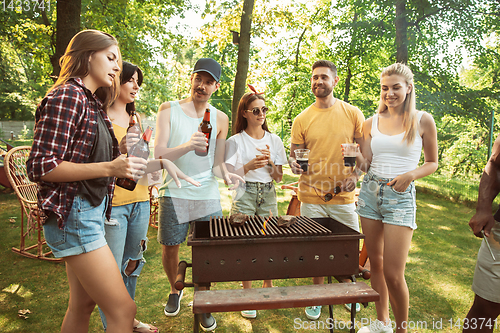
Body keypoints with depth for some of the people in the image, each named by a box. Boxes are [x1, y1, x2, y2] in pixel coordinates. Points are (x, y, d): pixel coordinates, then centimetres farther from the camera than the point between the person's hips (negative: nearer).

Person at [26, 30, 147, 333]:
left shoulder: (93, 102, 15)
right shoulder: (66, 96, -11)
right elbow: (40, 167, -17)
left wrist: (123, 162, 8)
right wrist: (109, 168, -23)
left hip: (92, 210, 9)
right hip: (72, 213, -9)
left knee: (83, 305, 19)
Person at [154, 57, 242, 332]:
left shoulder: (220, 119, 7)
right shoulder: (169, 109, 1)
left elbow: (217, 163, 10)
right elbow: (158, 154, -9)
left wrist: (225, 174, -13)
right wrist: (187, 146, -28)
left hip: (208, 196, 1)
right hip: (174, 194, -1)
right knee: (169, 248, 9)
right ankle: (175, 291, 40)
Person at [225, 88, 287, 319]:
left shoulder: (274, 140, 8)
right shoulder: (235, 141, 0)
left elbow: (278, 177, 8)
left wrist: (270, 161, -11)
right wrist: (250, 165, -19)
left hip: (268, 195, 3)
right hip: (244, 195, -2)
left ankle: (268, 286, 27)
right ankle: (247, 294, 15)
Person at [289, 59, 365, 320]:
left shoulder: (353, 114, 2)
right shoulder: (301, 119, 2)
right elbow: (294, 156, 5)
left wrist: (354, 175, -10)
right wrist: (295, 165, -18)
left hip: (343, 196, 1)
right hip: (311, 196, 0)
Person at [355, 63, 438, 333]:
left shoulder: (423, 120, 0)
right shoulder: (372, 122, 7)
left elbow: (432, 163, 7)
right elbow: (365, 163, 9)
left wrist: (411, 174, -12)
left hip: (401, 197, -3)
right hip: (370, 192, 4)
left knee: (393, 274, -5)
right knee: (375, 263, 13)